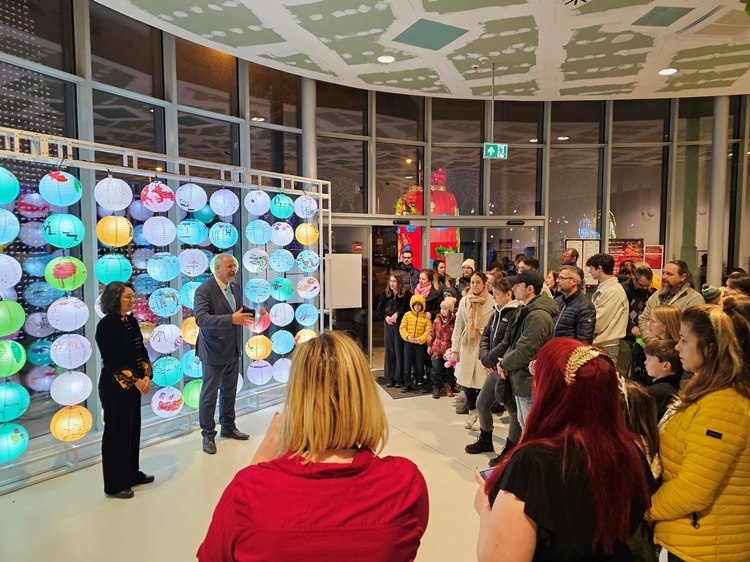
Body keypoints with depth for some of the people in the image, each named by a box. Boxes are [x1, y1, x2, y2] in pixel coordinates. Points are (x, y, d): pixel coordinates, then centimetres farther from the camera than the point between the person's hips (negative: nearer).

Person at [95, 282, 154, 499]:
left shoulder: (132, 321, 7)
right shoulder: (106, 325, -14)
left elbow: (142, 351, 7)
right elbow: (111, 361, -18)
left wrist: (146, 376, -6)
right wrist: (135, 381, -18)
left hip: (134, 385, 7)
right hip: (115, 387, -7)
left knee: (133, 429, 16)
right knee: (116, 432, 3)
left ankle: (132, 474, 31)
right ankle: (115, 484, 16)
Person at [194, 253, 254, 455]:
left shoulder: (235, 287, 5)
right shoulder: (204, 290, -18)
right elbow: (201, 319, -30)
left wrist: (254, 312, -3)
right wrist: (232, 319, -39)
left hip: (233, 350, 7)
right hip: (214, 352, -7)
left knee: (229, 391, 20)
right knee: (209, 394, 6)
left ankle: (228, 427, 36)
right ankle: (208, 435, 20)